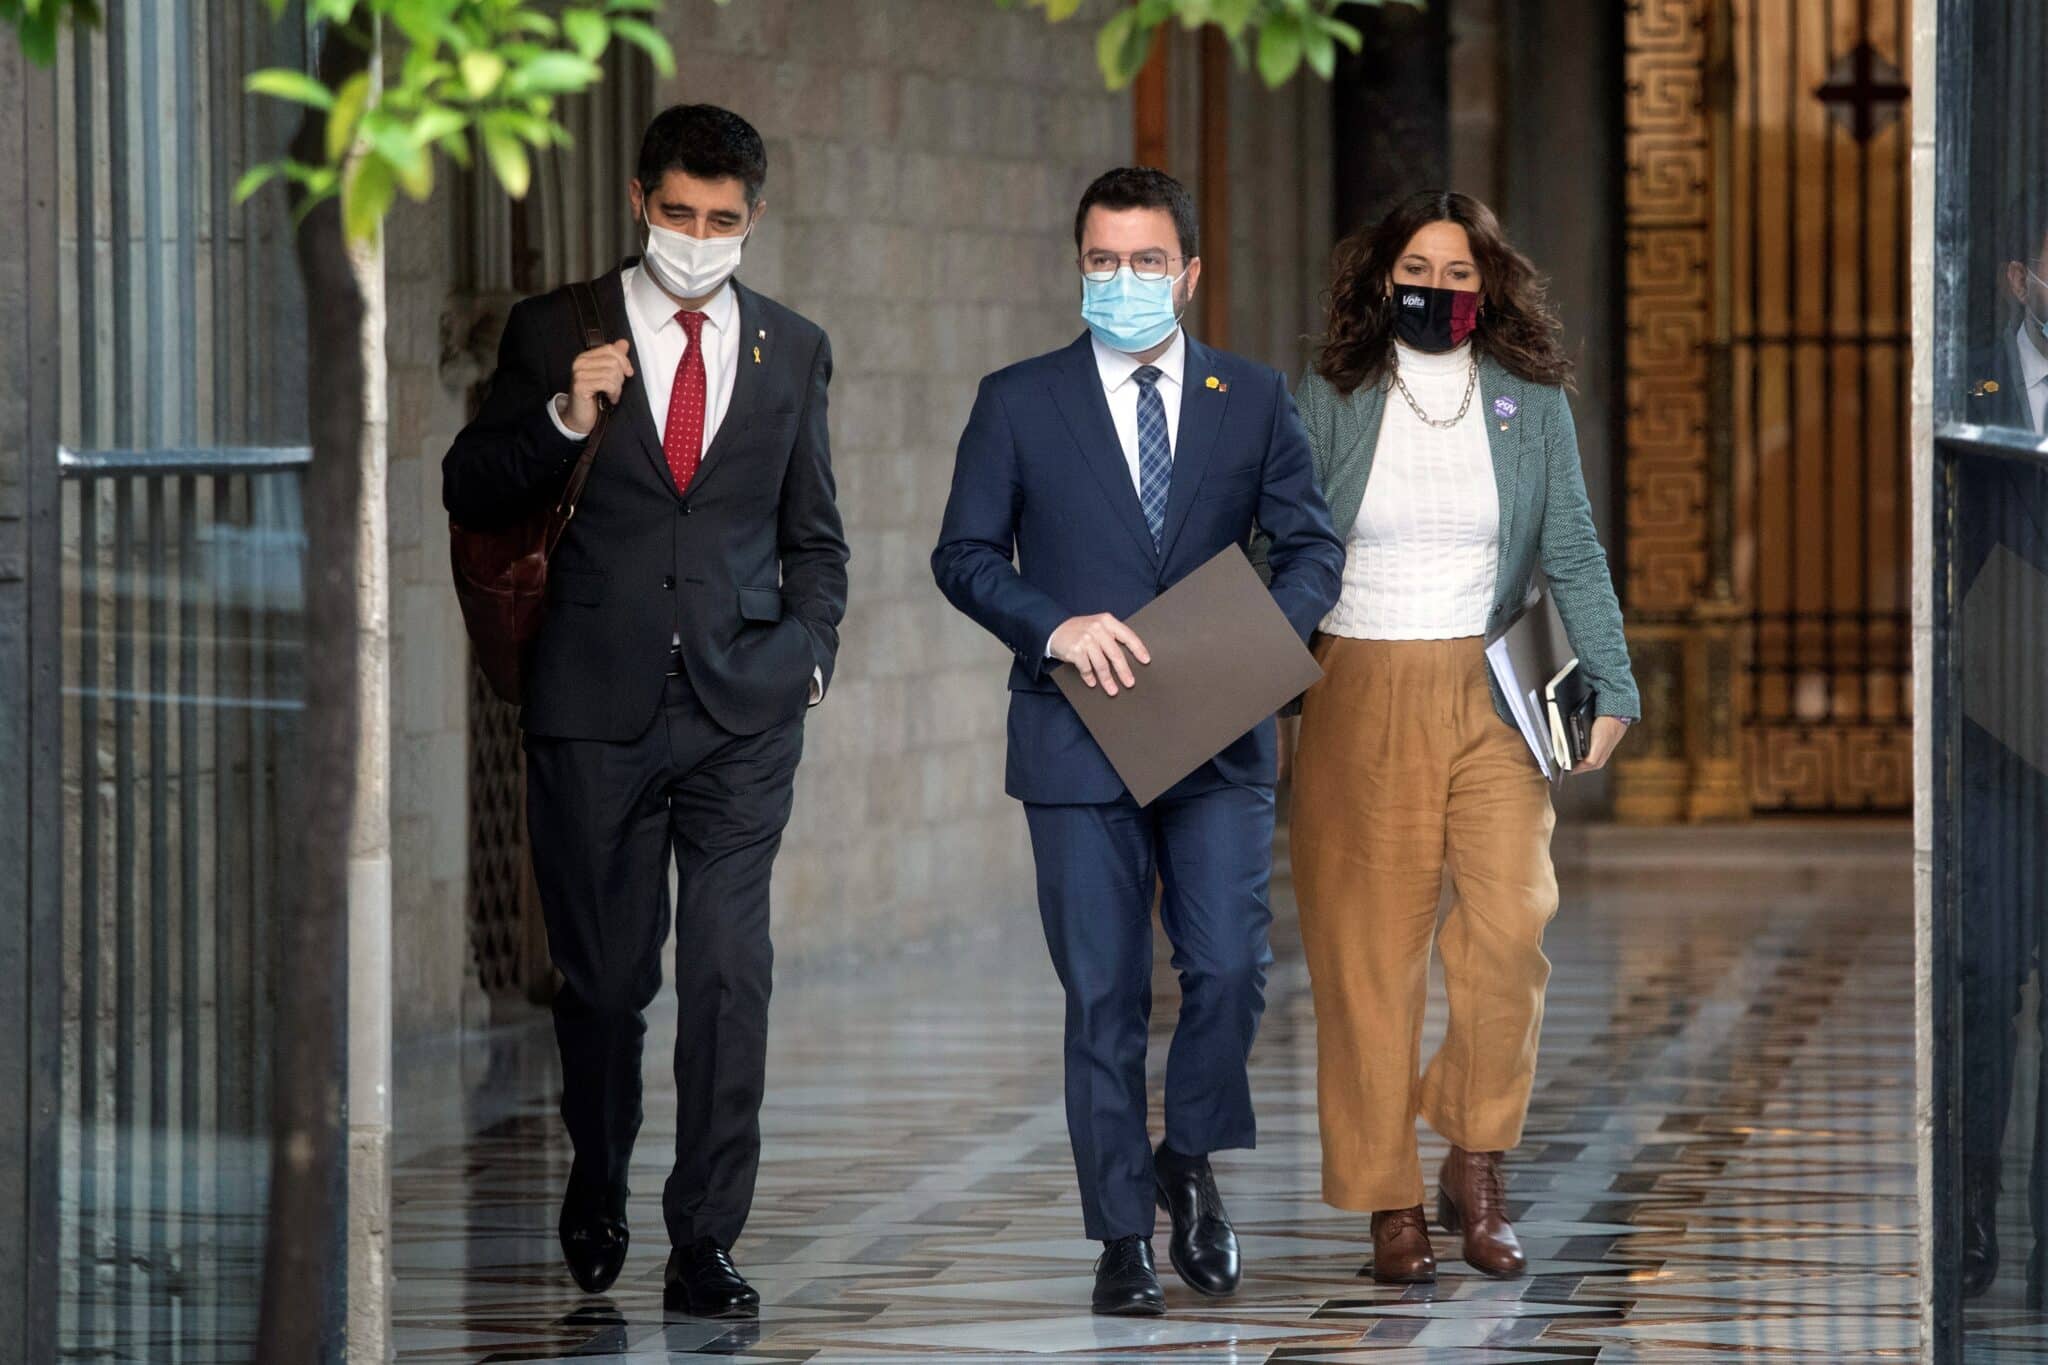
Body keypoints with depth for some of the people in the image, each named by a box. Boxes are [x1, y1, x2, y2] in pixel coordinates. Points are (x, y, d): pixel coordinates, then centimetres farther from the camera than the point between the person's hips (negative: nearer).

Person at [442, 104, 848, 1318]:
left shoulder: (791, 350, 12)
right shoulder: (557, 333, 5)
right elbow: (470, 496, 5)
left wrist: (809, 654, 5)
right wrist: (562, 423, -11)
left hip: (743, 714, 1)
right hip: (596, 707, -1)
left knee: (731, 973, -8)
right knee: (604, 973, 7)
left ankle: (707, 1241, -4)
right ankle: (599, 1193, 29)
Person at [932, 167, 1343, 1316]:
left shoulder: (1254, 400, 8)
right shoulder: (1019, 403, 5)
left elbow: (1312, 545, 9)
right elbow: (966, 554, 4)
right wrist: (1056, 627, -14)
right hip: (1081, 744, -1)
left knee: (1230, 967, -10)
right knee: (1103, 997, 1)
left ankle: (1190, 1159, 17)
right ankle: (1124, 1237, 10)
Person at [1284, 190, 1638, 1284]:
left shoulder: (1531, 402, 7)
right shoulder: (1332, 401, 5)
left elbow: (1572, 552, 8)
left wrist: (1610, 688, 0)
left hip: (1488, 699, 0)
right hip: (1357, 696, 0)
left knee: (1510, 925, -15)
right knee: (1370, 953, -2)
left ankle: (1476, 1168, 1)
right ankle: (1390, 1206, 5)